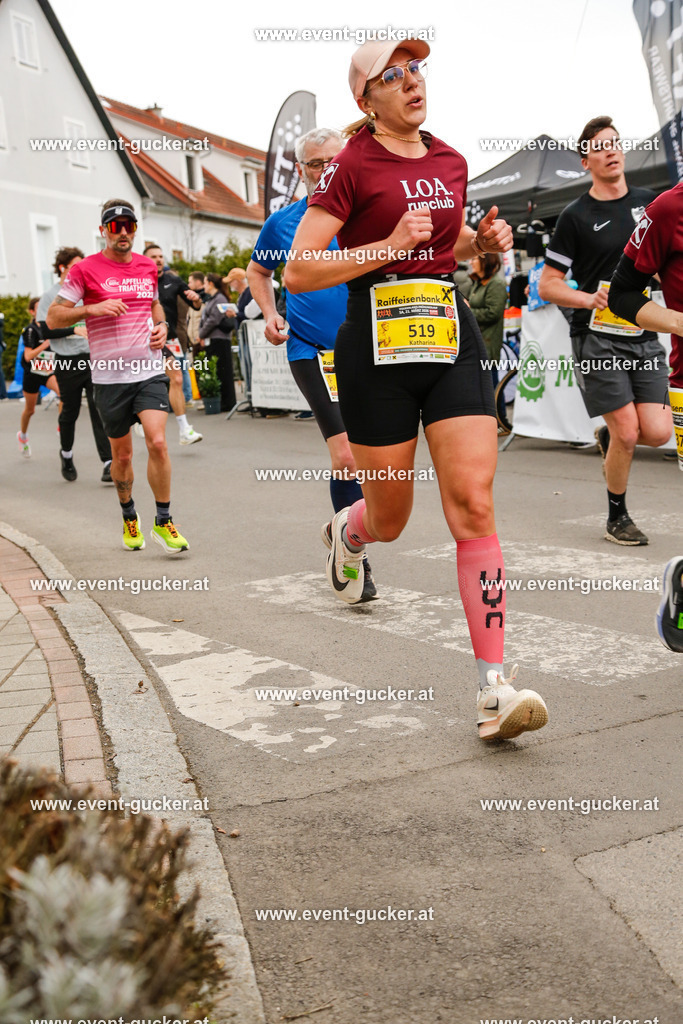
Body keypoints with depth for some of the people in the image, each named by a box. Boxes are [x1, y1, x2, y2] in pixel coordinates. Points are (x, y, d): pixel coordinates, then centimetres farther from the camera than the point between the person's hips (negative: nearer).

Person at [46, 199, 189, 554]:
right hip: (109, 376, -2)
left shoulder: (148, 267, 10)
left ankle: (163, 521, -3)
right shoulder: (85, 269, -3)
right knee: (122, 454, 9)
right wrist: (92, 309, -18)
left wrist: (161, 325, 7)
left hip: (149, 370, 2)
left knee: (157, 442, -16)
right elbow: (53, 317, -3)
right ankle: (129, 516, 32)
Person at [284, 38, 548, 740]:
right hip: (377, 346, -4)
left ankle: (493, 688, -8)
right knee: (389, 519, 7)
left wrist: (483, 242, 7)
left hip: (452, 339, 4)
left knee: (473, 504, -10)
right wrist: (391, 246, -17)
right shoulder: (351, 166, -4)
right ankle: (348, 531, 48)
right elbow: (298, 272, -10)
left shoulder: (450, 162, 14)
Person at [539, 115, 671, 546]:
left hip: (644, 336, 4)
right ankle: (618, 518, 12)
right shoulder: (576, 216, -3)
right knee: (627, 433, -9)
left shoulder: (648, 201, 11)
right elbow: (547, 285, -2)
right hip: (598, 339, -4)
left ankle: (609, 436, 28)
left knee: (657, 432, -7)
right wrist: (590, 299, -17)